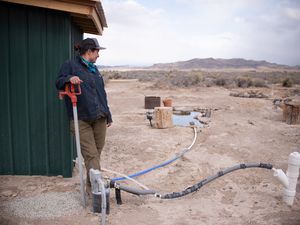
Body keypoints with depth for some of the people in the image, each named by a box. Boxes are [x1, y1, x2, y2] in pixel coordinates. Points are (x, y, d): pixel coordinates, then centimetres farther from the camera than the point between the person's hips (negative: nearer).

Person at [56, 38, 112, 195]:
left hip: (99, 118, 6)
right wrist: (69, 78, -27)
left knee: (96, 153, 9)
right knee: (91, 155, -9)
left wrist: (108, 115, 23)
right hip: (81, 120, -6)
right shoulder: (70, 65, 3)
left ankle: (91, 186, 22)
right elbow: (58, 83, -5)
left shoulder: (94, 69, 22)